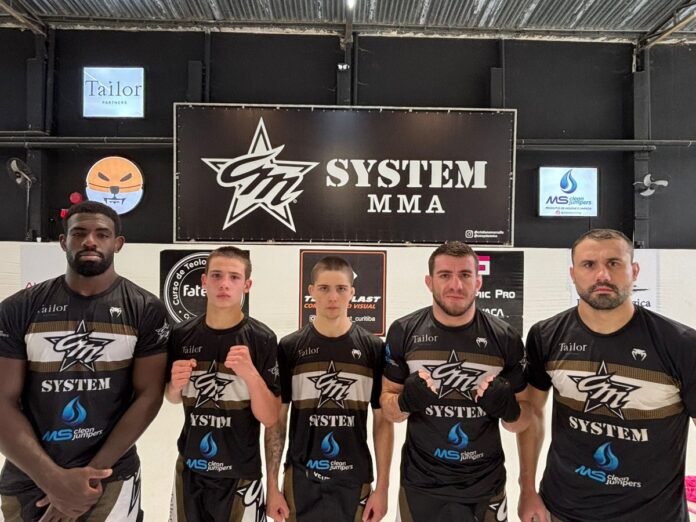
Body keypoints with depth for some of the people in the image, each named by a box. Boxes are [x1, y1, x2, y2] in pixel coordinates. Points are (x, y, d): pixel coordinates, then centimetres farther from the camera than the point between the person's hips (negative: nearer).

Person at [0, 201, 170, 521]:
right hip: (27, 481, 2)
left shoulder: (145, 310, -8)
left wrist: (93, 473, -12)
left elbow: (148, 396, -8)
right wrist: (54, 480, -14)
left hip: (110, 479, -2)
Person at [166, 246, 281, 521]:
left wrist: (250, 373, -30)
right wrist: (175, 385, -13)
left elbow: (270, 418, -15)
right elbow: (173, 398, 9)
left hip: (240, 475, -3)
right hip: (190, 470, 3)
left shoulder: (262, 339, -17)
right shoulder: (181, 334, -6)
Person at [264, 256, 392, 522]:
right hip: (301, 480, 0)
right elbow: (276, 420, 0)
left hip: (354, 481, 0)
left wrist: (382, 487, -1)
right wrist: (272, 485, -1)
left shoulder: (374, 348, -4)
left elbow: (383, 421, 0)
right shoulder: (289, 347, -4)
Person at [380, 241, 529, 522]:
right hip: (421, 484, 0)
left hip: (485, 487, 0)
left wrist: (508, 408, -21)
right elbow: (388, 407, -1)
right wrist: (406, 400, -22)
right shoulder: (403, 332, -10)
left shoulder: (504, 338, -10)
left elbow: (522, 420, 0)